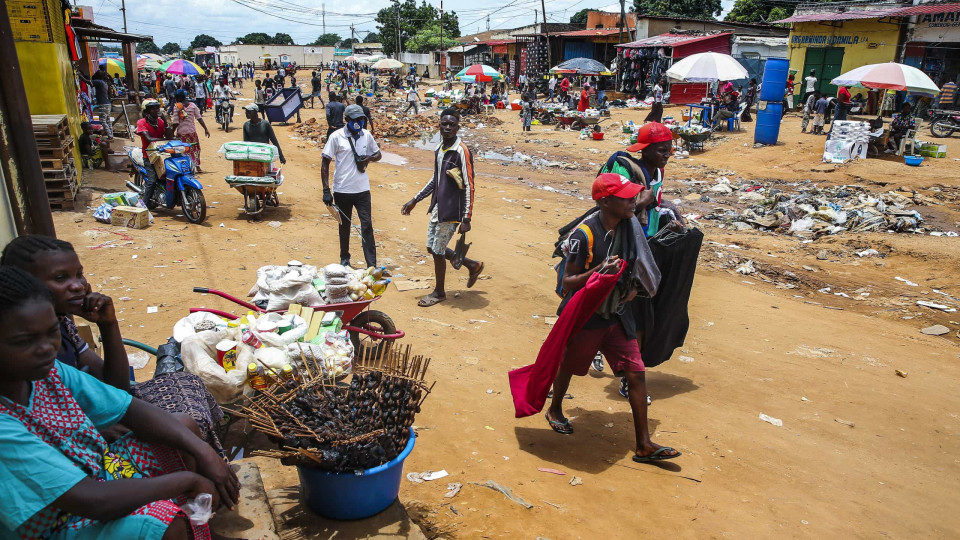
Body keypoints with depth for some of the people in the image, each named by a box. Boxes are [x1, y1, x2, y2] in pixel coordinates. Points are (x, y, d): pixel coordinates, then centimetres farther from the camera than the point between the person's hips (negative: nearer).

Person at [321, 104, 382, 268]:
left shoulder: (366, 135, 4)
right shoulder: (336, 137, -7)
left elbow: (378, 154, 17)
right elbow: (325, 163, -5)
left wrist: (368, 158, -9)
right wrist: (326, 190, -10)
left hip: (362, 189, 2)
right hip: (342, 190, -2)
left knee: (367, 225, -3)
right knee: (344, 226, 13)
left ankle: (372, 265, -2)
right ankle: (344, 258, 31)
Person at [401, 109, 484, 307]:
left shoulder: (461, 151, -16)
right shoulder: (440, 148, 10)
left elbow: (469, 187, -18)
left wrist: (466, 218, -21)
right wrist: (415, 200, 20)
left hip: (451, 211, -9)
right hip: (437, 207, 9)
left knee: (438, 250, 0)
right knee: (433, 247, 15)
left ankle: (439, 292, 21)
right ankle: (473, 266, 31)